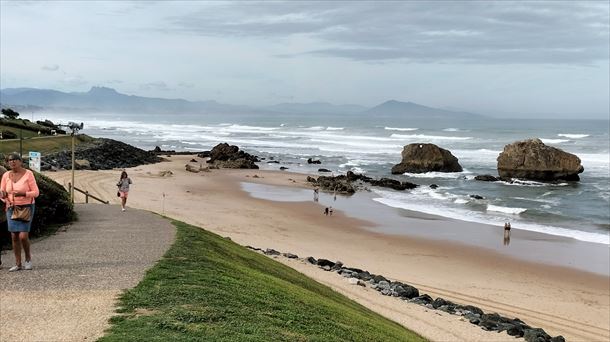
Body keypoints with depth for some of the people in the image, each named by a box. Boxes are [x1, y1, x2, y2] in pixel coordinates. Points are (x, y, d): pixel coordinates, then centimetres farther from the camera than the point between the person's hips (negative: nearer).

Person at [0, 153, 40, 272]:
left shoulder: (28, 174, -11)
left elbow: (35, 193, -12)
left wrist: (22, 193, -28)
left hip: (26, 208, -4)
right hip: (12, 208, 4)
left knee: (23, 236, -13)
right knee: (14, 237, 3)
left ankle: (28, 258, 12)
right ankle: (18, 264, 11)